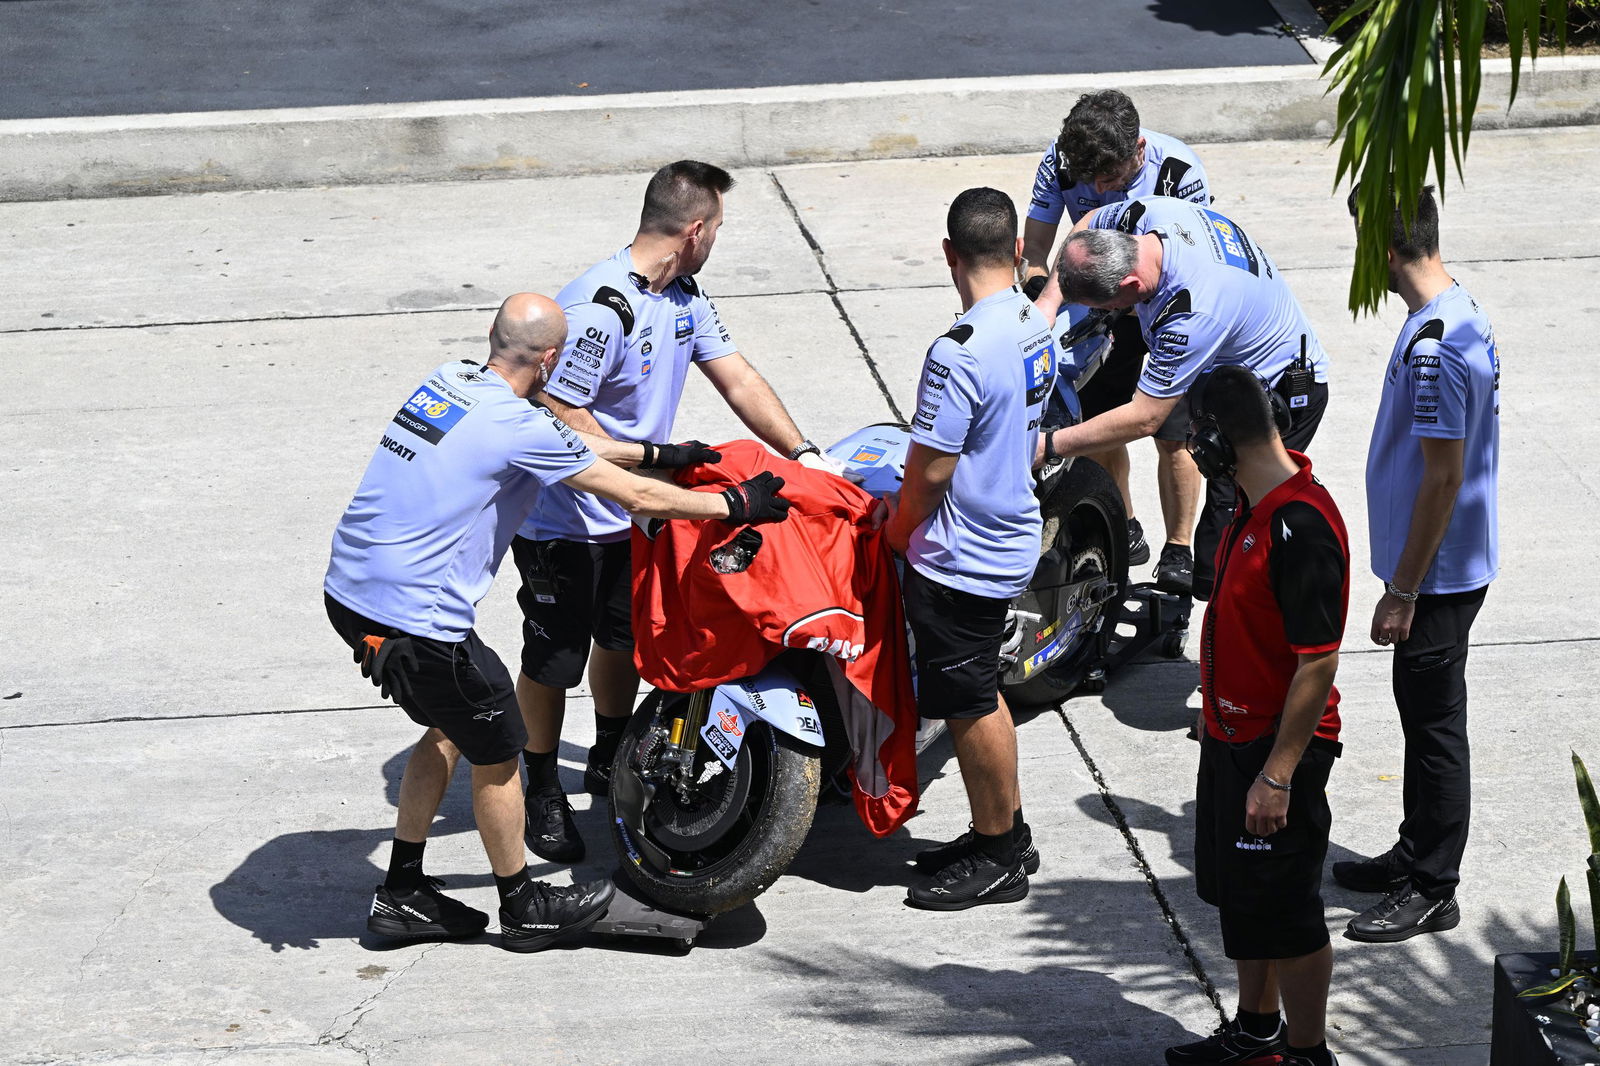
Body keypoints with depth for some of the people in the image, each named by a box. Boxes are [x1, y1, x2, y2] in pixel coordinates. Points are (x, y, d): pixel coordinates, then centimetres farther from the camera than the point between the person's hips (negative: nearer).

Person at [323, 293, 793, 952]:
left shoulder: (449, 380, 9)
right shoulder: (519, 426, -16)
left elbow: (566, 445, 24)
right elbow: (638, 498, -7)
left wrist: (656, 453, 32)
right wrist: (736, 506, 6)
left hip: (349, 593, 9)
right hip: (413, 619, -9)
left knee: (449, 728, 25)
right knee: (495, 752, 10)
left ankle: (402, 894, 30)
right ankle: (523, 908, 26)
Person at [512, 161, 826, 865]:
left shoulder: (684, 296, 1)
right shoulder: (600, 307, -28)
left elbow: (737, 379, 6)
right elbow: (558, 416, -27)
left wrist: (803, 455, -1)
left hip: (631, 514, 9)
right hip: (563, 519, -9)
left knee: (626, 636, 21)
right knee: (553, 659, 3)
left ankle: (611, 760, 41)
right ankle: (542, 790, 19)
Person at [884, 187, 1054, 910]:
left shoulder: (961, 352, -26)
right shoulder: (1035, 329, 3)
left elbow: (930, 469, -23)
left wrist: (899, 526, -3)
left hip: (961, 558, -9)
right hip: (1011, 534, 9)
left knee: (971, 703, 4)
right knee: (979, 694, 20)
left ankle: (998, 858, 15)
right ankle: (1005, 835, 31)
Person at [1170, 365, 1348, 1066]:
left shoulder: (1301, 527, -27)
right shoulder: (1256, 507, 4)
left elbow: (1318, 663, -26)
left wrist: (1277, 775, -24)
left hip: (1279, 747, -10)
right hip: (1233, 735, 10)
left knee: (1285, 912, 3)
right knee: (1236, 893, 21)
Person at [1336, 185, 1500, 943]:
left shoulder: (1434, 347, -27)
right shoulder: (1461, 311, 5)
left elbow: (1443, 477, -25)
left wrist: (1402, 593, -20)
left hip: (1437, 574, -10)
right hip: (1448, 564, 10)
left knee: (1434, 719, 1)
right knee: (1422, 710, 20)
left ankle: (1432, 891, 11)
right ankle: (1418, 855, 33)